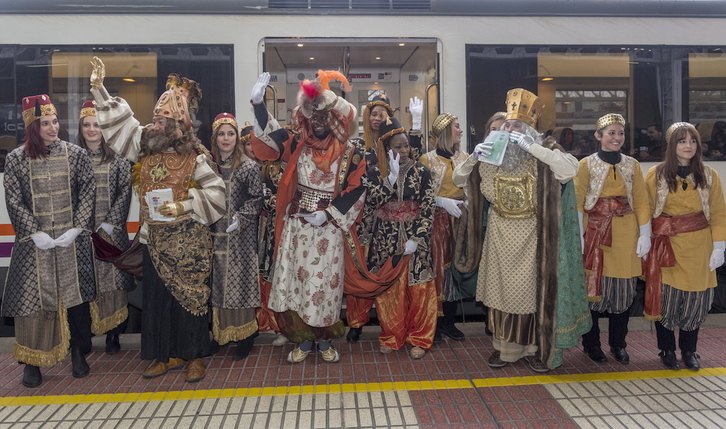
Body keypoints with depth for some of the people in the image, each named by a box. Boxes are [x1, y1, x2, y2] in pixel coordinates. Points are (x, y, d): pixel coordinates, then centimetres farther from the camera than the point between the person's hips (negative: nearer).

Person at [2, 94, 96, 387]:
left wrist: (75, 229, -10)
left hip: (72, 240, 0)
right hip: (34, 242, 0)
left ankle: (78, 353, 22)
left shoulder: (75, 154, 1)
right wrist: (36, 233, -11)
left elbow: (87, 193, -1)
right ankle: (33, 361, 18)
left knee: (75, 295, 6)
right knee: (33, 297, 4)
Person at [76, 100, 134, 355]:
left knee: (112, 281, 1)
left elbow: (125, 192, -1)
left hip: (112, 231, -1)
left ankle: (113, 334, 11)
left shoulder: (117, 159, 4)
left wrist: (109, 224, -8)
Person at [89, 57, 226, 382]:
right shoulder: (147, 146, 6)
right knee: (156, 296, 10)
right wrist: (99, 88, 8)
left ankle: (193, 356, 15)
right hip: (155, 238, 5)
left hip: (188, 240, -5)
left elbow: (216, 191, -9)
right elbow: (120, 120, 12)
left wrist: (183, 205, -16)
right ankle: (165, 355, 24)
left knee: (190, 295, 2)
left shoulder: (195, 156, -8)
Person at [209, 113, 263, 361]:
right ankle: (220, 332, 22)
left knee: (240, 281, 0)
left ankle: (245, 337, 11)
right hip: (216, 235, 4)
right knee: (218, 282, 8)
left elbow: (256, 200, -5)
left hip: (240, 237, -4)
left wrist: (240, 218, -16)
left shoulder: (248, 167, -4)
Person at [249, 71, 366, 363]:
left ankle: (324, 339, 21)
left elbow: (356, 190, -4)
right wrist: (258, 103, -21)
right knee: (295, 279, 5)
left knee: (324, 282, 3)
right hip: (296, 226, 2)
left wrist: (328, 213, -12)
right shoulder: (297, 144, 5)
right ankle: (304, 339, 20)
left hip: (328, 229, -2)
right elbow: (269, 137, -8)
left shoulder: (349, 152, -1)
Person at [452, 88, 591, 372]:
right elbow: (457, 180, 4)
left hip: (532, 236, -3)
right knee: (500, 288, 8)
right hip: (500, 234, 3)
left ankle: (534, 348, 19)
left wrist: (531, 146, -26)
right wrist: (473, 157, -14)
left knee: (532, 289, 2)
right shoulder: (491, 155, 4)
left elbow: (570, 169, -25)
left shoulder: (543, 153, -5)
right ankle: (503, 346, 22)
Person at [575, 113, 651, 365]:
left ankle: (618, 344, 22)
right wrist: (578, 238, -9)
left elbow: (641, 202, 7)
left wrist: (645, 235, 1)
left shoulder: (632, 165, 8)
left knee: (623, 288, 6)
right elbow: (577, 203, -3)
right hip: (595, 232, -2)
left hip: (625, 234, 3)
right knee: (594, 287, 2)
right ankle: (591, 344, 17)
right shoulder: (586, 165, -1)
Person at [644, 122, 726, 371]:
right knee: (665, 297, 1)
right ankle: (667, 350, 20)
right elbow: (646, 210, -1)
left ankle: (689, 351, 25)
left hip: (698, 246, 2)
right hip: (666, 245, -1)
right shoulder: (656, 174, -2)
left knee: (695, 299, 7)